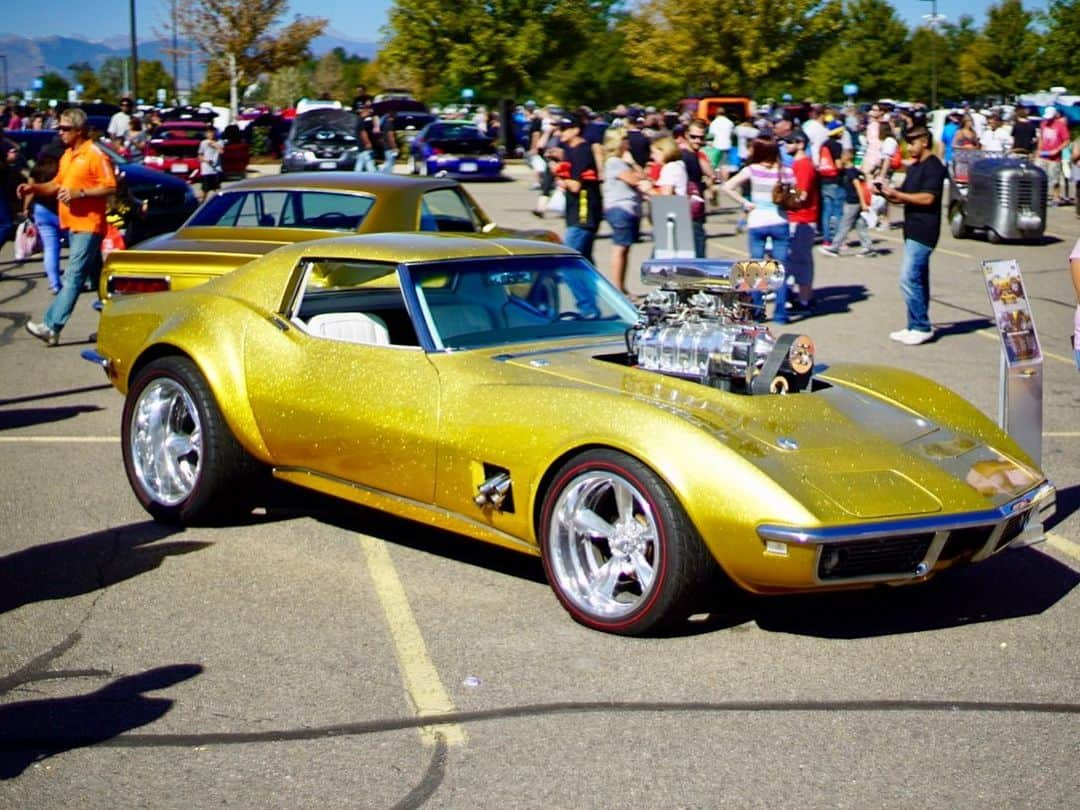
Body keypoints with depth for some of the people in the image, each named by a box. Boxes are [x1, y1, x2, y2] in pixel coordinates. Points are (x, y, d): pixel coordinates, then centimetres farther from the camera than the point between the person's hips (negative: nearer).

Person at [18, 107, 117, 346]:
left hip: (88, 225, -9)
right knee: (95, 275, 15)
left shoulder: (95, 155, -12)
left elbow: (110, 187, -15)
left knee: (73, 276, -12)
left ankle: (52, 327, -19)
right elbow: (57, 184, 23)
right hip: (72, 225, 9)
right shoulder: (67, 156, 15)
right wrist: (34, 188, 7)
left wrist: (80, 193, -22)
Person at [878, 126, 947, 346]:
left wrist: (896, 194, -18)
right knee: (918, 280, 12)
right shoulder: (914, 167, 18)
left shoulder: (934, 167, -11)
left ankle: (921, 327, -8)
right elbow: (903, 197, 19)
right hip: (913, 230, 10)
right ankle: (917, 327, 16)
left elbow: (927, 198, -20)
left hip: (924, 231, -10)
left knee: (909, 278, -13)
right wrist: (888, 193, 0)